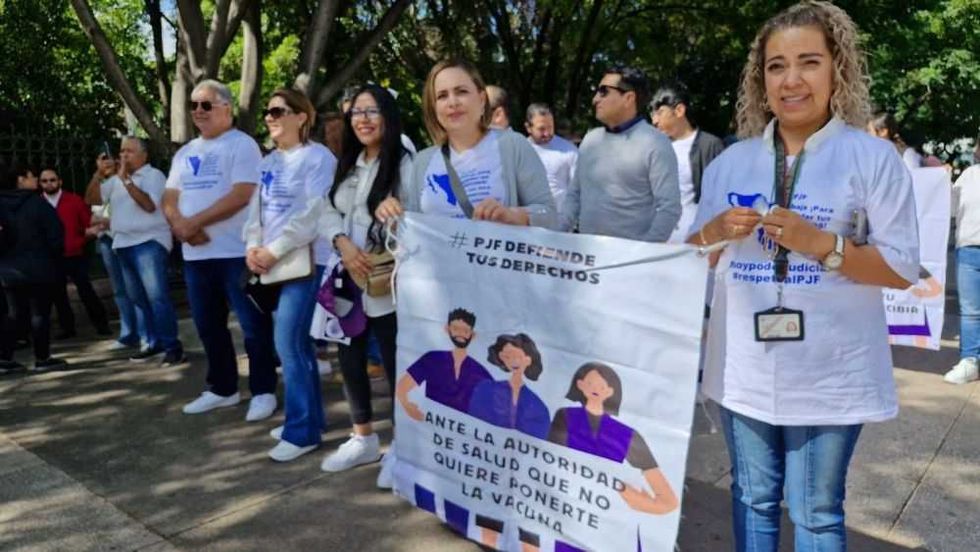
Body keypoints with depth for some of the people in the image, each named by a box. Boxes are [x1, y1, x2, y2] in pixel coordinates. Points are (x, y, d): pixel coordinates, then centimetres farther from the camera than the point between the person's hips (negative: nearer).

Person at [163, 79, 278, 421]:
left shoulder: (242, 144, -5)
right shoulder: (185, 153, 17)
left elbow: (241, 195, -17)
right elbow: (169, 199, 14)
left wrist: (194, 222, -16)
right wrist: (179, 223, -9)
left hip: (236, 252, -7)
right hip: (195, 254, 8)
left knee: (253, 325, -2)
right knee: (208, 325, 14)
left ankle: (263, 391, 9)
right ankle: (222, 388, 27)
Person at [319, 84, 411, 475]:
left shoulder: (404, 163, -9)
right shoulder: (348, 165, 15)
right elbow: (328, 213, 10)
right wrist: (344, 245, -9)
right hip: (350, 280, 8)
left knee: (395, 364, 0)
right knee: (349, 359, 15)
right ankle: (363, 439, 34)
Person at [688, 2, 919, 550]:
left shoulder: (873, 157, -5)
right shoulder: (730, 162, 6)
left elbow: (904, 267, -6)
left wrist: (820, 243, -20)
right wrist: (716, 233, -11)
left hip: (830, 373, -3)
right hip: (745, 367, 3)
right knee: (753, 498, 17)